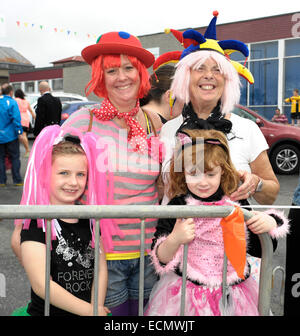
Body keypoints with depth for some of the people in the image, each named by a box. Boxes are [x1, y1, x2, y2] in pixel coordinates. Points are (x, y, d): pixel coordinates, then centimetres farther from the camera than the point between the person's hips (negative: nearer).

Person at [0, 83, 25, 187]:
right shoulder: (12, 102, -10)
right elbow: (16, 119, -16)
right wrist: (20, 133, -11)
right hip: (10, 135, -4)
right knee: (14, 158, 4)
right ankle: (17, 180, 6)